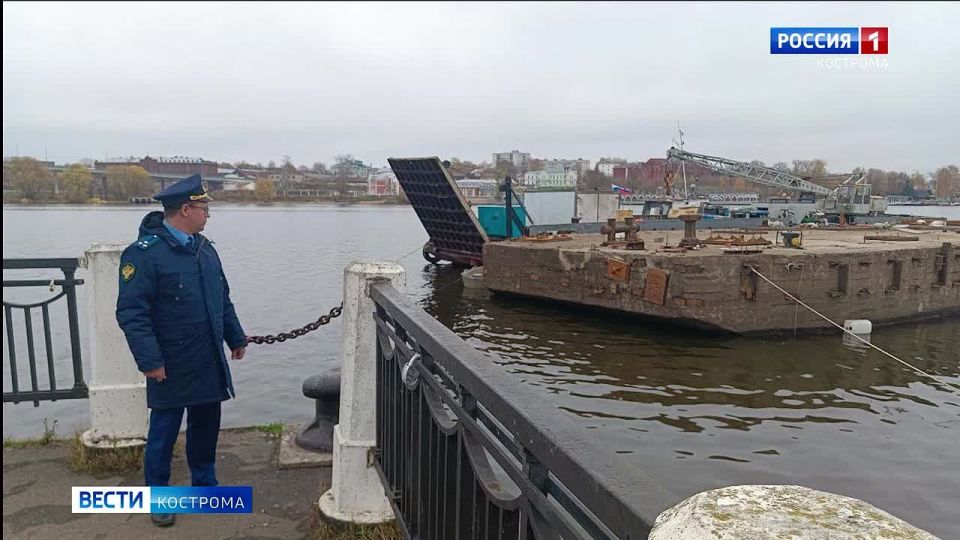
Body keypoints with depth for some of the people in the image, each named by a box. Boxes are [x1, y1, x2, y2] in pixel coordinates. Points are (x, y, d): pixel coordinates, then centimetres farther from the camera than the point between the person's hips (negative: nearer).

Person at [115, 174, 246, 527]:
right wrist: (149, 361, -21)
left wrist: (236, 337, 18)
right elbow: (131, 313, -18)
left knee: (206, 426, 17)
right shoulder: (144, 253, -15)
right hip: (171, 367, -7)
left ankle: (205, 484, 35)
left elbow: (223, 299, 18)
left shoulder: (204, 248, 9)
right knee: (164, 433, 7)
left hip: (209, 364, 7)